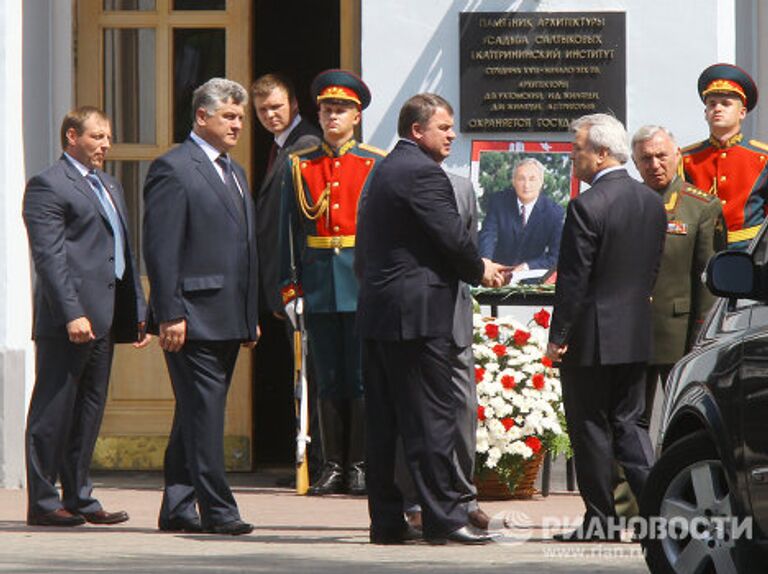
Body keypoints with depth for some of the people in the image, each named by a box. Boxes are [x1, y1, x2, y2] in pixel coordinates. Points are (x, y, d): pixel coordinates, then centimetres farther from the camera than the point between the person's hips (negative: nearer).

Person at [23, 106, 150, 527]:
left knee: (89, 413, 11)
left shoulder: (109, 187, 22)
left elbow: (124, 254, 24)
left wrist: (139, 312, 17)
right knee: (53, 413, -4)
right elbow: (49, 256, -14)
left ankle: (79, 497, 16)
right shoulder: (48, 186, -6)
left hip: (104, 318, 9)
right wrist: (72, 314, -21)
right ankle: (43, 503, -1)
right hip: (68, 319, -9)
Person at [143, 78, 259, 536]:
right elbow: (160, 249, -13)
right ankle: (216, 509, -8)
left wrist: (252, 316, 20)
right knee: (204, 414, -8)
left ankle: (177, 510, 14)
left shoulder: (235, 173, 20)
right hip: (195, 317, -9)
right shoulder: (173, 170, -8)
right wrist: (169, 315, -18)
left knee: (197, 415, 10)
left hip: (229, 320, 9)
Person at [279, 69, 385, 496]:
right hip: (319, 286, 2)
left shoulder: (377, 165, 3)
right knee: (328, 381, 5)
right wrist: (290, 288, 1)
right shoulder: (300, 167, 9)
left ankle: (360, 467, 3)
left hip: (364, 285, -2)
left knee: (362, 380, -2)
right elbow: (289, 232, 8)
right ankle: (334, 466, 9)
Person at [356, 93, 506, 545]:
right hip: (417, 313, -10)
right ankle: (444, 516, -5)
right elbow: (452, 236, -16)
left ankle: (387, 520, 11)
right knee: (431, 418, -6)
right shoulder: (423, 173, -12)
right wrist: (480, 270, 4)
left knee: (385, 421, 9)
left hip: (376, 312, 10)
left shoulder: (385, 171, 18)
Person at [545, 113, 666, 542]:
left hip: (592, 337, -7)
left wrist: (559, 336, -10)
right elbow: (653, 269, 12)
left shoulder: (587, 206, -17)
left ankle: (600, 521, 6)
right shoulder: (652, 202, 6)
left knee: (591, 430, 2)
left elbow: (574, 279, -16)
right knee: (628, 423, 13)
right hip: (636, 336, 7)